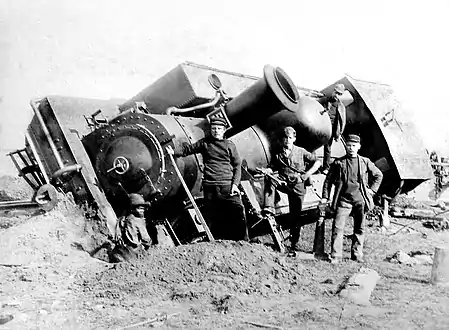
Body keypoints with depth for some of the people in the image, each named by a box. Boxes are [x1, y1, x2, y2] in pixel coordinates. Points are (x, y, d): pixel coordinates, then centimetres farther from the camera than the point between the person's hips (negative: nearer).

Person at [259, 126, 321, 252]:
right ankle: (269, 207, -33)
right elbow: (272, 168, 10)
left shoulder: (300, 152, 1)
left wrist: (307, 174, -11)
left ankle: (294, 244, 8)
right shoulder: (277, 154, 7)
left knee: (295, 215, -2)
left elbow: (317, 162, 1)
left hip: (297, 186, -2)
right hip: (283, 183, 2)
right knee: (270, 179, -31)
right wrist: (264, 170, -13)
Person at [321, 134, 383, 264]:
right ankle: (335, 256, -3)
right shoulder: (338, 163, 4)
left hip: (360, 199, 2)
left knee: (360, 228, 7)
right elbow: (328, 180, 10)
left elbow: (378, 175, 20)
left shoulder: (365, 162, 8)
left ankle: (357, 255, 19)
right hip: (343, 199, -2)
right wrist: (325, 197, 4)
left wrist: (372, 190, 11)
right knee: (337, 227, -9)